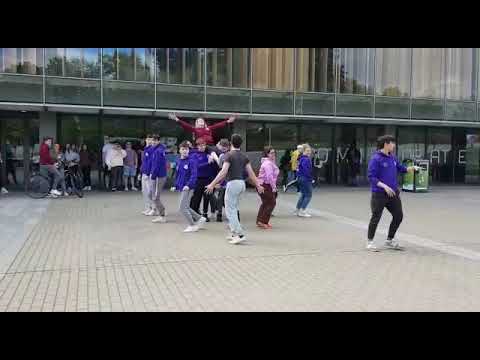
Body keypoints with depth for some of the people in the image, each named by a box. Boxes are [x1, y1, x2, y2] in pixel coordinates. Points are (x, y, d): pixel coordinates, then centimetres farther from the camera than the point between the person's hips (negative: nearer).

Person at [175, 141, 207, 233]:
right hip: (181, 187, 8)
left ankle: (192, 225, 5)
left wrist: (188, 185, -27)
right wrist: (176, 185, 16)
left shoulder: (191, 160, -11)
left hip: (188, 188, -8)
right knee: (186, 207, 14)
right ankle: (200, 219, 28)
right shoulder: (179, 161, 11)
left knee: (182, 208, -8)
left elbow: (194, 174, -18)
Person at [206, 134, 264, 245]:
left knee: (230, 210, -3)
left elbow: (223, 172, -18)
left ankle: (240, 234, -11)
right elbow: (251, 173, 10)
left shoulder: (229, 155, -9)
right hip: (242, 183, 7)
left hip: (233, 183, -7)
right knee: (233, 209, 18)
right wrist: (258, 185, 18)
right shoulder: (244, 156, 11)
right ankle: (234, 233, 22)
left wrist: (212, 184, -19)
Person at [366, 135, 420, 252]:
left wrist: (412, 168, 4)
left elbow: (401, 168, 22)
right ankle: (370, 241, 17)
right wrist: (384, 186, -23)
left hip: (393, 193, 8)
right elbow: (371, 177, -17)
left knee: (398, 216, 11)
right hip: (379, 194, -8)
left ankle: (390, 240, 28)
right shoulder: (375, 159, -14)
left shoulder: (393, 157, 9)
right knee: (376, 217, 0)